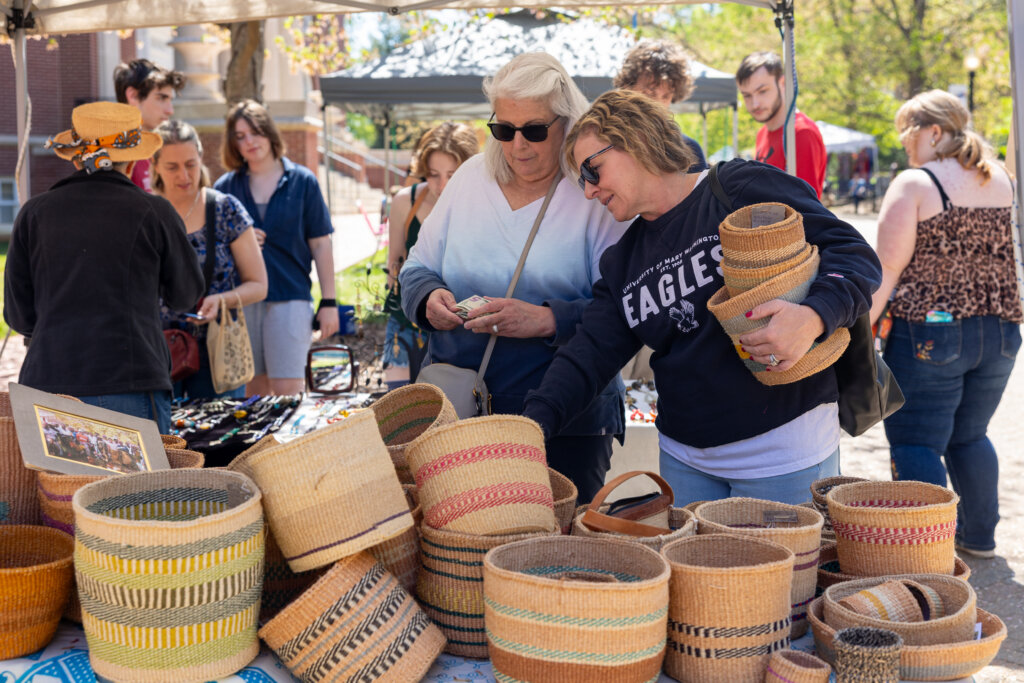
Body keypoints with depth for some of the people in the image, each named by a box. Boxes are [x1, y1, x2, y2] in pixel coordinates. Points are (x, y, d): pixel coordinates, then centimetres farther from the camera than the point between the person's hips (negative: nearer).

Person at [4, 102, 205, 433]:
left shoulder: (34, 213, 7)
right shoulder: (153, 213, 1)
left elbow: (19, 316, 9)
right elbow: (186, 295, 15)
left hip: (48, 384, 2)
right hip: (132, 391, -2)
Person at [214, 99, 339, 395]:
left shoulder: (302, 181, 4)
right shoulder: (225, 187, 9)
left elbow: (320, 244, 4)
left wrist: (328, 302, -1)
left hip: (290, 297, -2)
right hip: (241, 301, 2)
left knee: (288, 390, -7)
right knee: (254, 389, 7)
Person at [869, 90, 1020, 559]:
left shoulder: (915, 184, -10)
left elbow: (887, 271, -13)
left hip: (928, 332, -7)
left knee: (916, 445, -1)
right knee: (969, 436, 21)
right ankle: (980, 535, 30)